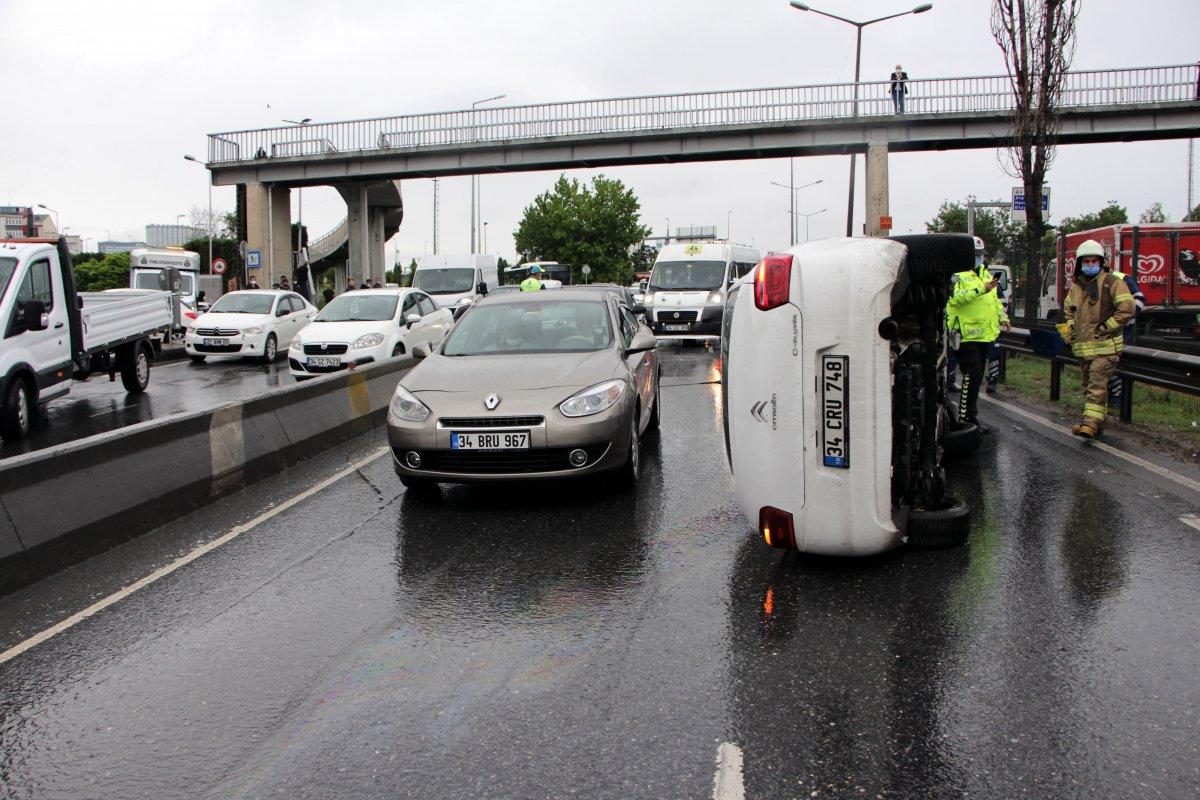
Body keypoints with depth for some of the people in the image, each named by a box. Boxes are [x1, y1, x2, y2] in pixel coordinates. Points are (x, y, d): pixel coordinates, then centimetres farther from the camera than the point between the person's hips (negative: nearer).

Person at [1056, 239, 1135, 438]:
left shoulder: (1112, 282, -8)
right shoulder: (1076, 285, 13)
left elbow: (1127, 309, -14)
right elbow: (1068, 309, 30)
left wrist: (1105, 327, -14)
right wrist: (1070, 327, 14)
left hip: (1105, 346, -7)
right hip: (1082, 346, 8)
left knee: (1097, 384, -14)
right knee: (1088, 385, 13)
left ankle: (1091, 423, -21)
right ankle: (1097, 422, 23)